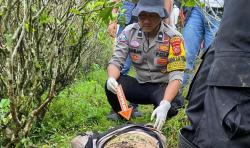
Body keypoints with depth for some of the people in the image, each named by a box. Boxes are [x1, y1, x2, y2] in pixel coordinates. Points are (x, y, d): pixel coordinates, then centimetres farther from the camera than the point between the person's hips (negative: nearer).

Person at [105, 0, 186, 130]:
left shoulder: (173, 38, -19)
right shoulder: (129, 32, -8)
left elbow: (176, 76, -24)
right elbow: (116, 61, -10)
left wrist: (165, 105, -41)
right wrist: (112, 79, -35)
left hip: (163, 87, -2)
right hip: (140, 85, 3)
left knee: (170, 107, -36)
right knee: (111, 86, -25)